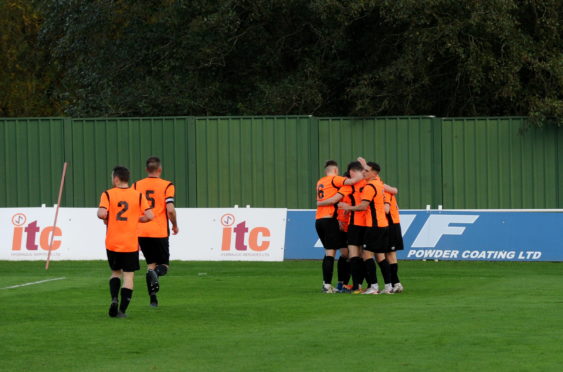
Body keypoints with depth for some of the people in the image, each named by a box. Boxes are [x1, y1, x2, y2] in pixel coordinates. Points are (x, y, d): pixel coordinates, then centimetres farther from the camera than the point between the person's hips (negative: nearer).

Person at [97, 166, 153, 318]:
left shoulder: (108, 194, -4)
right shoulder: (138, 195, 0)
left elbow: (102, 213, -18)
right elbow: (149, 215, -7)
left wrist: (106, 219, 4)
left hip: (112, 243, 1)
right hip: (131, 244, -1)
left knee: (115, 272, 19)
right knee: (128, 277, 4)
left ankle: (114, 299, -4)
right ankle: (122, 310, -2)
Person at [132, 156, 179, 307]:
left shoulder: (136, 186, 5)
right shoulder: (167, 186, -4)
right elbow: (170, 209, -14)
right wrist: (175, 225, 3)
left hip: (141, 232, 3)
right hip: (160, 232, -3)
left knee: (151, 263, 16)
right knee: (164, 265, 8)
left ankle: (153, 298, 8)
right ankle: (155, 273, -27)